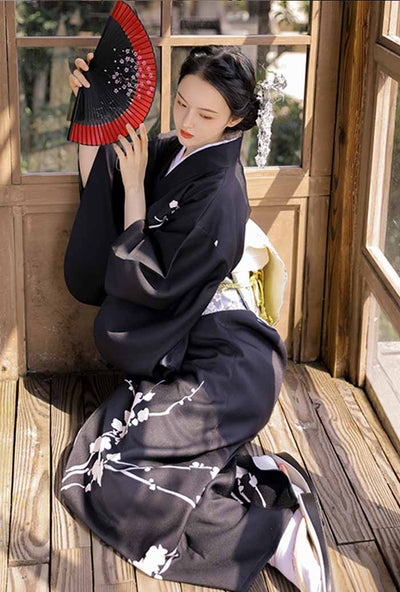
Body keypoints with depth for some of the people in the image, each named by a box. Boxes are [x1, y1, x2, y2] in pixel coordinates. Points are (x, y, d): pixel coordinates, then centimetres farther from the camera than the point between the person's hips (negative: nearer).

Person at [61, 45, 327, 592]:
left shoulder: (217, 192, -20)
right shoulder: (171, 152, 5)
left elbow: (150, 280, -17)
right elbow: (95, 184, 13)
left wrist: (134, 186, -15)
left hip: (222, 368, -9)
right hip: (183, 355, 9)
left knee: (106, 475, -17)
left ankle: (272, 533, -14)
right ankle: (259, 483, 0)